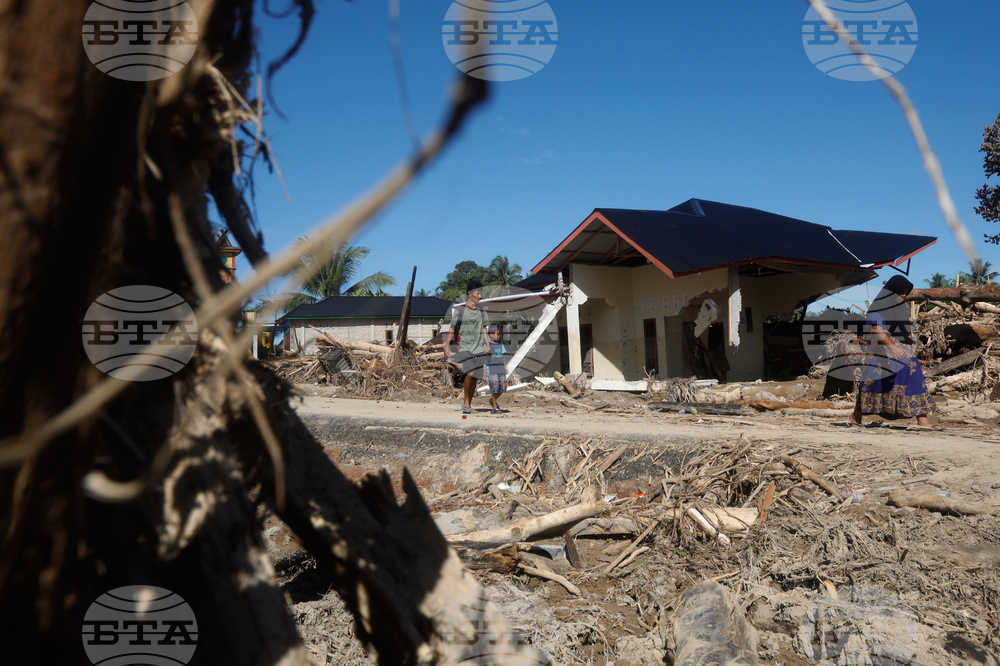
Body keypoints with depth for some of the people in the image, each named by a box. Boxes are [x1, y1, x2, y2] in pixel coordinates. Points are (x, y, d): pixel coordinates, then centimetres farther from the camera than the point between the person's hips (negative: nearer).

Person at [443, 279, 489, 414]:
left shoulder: (482, 312, 15)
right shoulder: (459, 310, 2)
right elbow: (452, 329, 6)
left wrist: (487, 345, 10)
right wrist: (447, 346, 2)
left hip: (479, 349, 4)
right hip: (464, 347, -4)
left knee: (475, 378, 1)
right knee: (469, 373, -21)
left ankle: (468, 404, 15)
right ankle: (466, 402, -5)